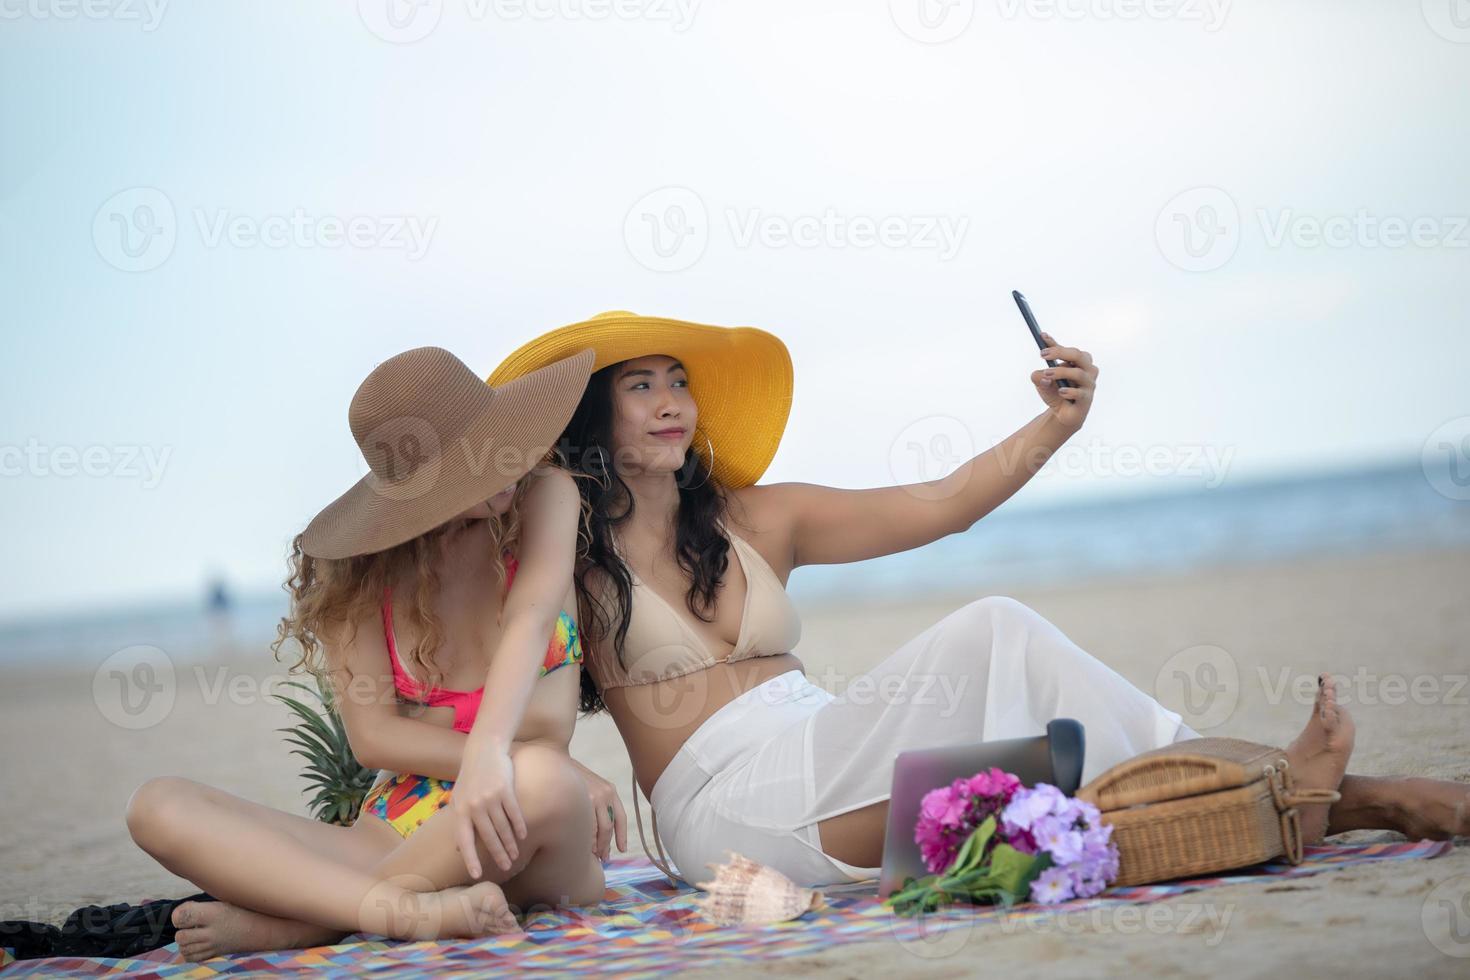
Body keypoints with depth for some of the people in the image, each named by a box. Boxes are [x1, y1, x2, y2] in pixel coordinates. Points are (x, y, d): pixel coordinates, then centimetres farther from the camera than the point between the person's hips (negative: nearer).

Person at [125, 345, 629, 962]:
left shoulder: (543, 495, 1)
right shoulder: (360, 567, 4)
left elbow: (532, 615, -18)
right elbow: (372, 736, -4)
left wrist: (492, 753, -37)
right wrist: (498, 759, -19)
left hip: (518, 848, -2)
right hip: (400, 833, 2)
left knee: (543, 782, -40)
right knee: (158, 806, -17)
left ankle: (293, 920, -22)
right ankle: (407, 910, -37)